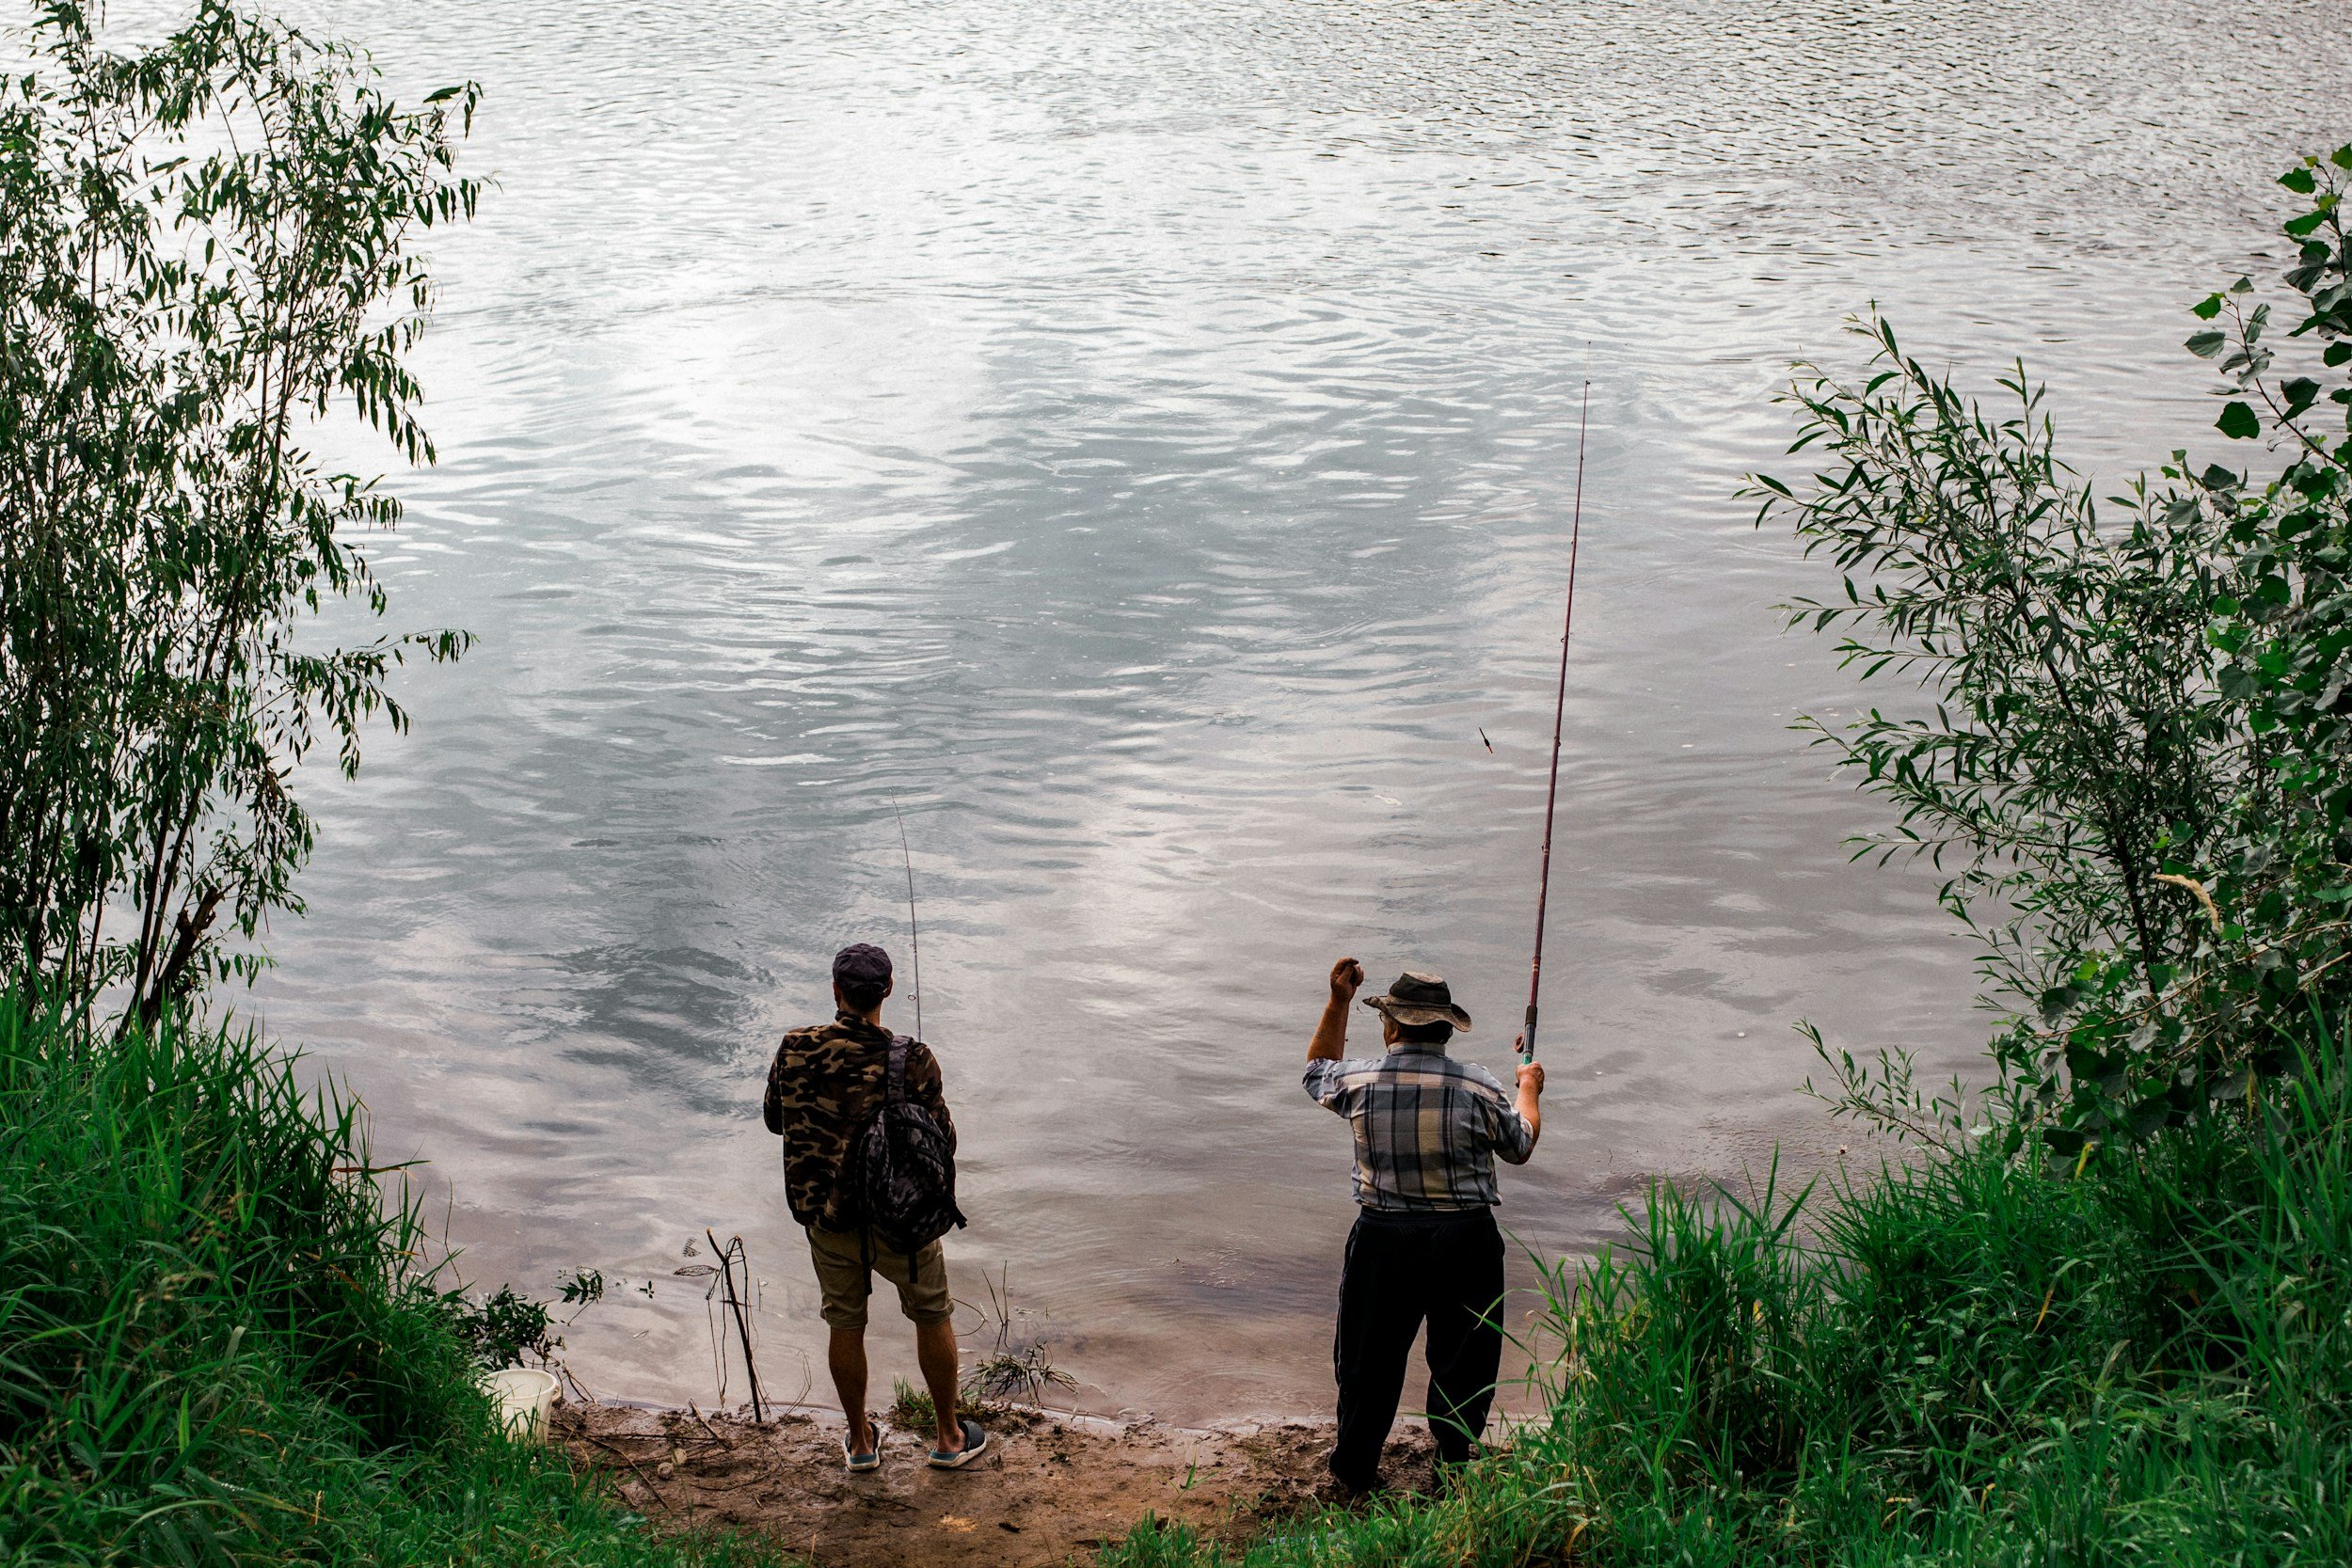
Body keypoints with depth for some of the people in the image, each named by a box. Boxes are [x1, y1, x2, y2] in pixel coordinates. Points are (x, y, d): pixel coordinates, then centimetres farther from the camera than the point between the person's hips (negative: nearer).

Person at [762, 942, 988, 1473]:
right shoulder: (911, 1060, -20)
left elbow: (774, 1119, 4)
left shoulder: (795, 1051, -13)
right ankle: (949, 1438, 29)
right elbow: (942, 1142, -11)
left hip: (824, 1213, 2)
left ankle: (860, 1441, 34)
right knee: (933, 1316, 18)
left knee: (845, 1324, 20)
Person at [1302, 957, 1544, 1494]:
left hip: (1383, 1239, 1)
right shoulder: (1478, 1087, -10)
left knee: (1371, 1354, 14)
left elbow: (1318, 1071, 18)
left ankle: (1355, 1467, 24)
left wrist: (1338, 1002, 18)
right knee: (1463, 1356, 14)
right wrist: (1529, 1090, 25)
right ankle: (1456, 1463, 23)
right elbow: (1520, 1146, 8)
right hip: (1465, 1241, -1)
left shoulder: (1359, 1081, -7)